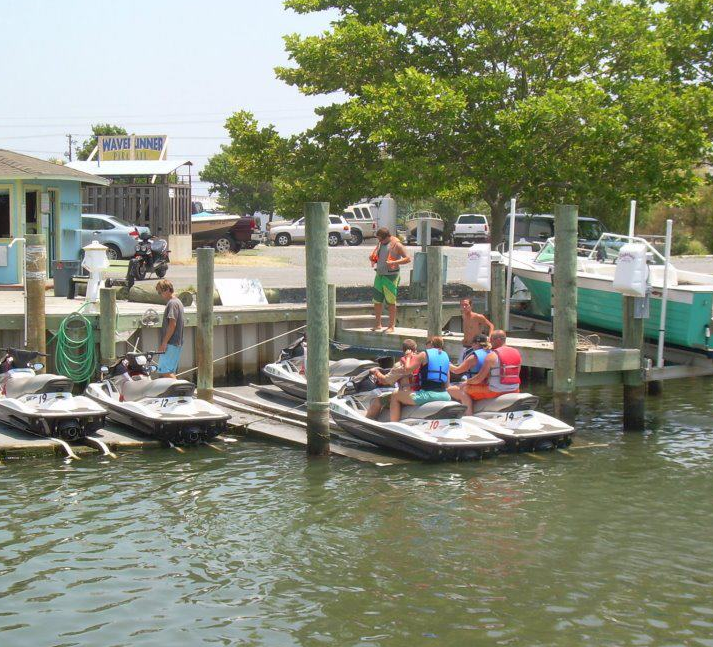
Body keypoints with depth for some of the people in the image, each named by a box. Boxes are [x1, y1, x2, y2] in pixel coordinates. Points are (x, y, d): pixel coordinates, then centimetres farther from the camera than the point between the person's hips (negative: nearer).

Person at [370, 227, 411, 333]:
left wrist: (394, 262, -22)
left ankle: (391, 326, 3)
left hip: (390, 276, -7)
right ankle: (377, 325, 15)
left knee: (391, 302, -3)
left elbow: (408, 259, -11)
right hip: (379, 275, 7)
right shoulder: (380, 244, 14)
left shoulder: (396, 245, -7)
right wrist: (373, 260, 3)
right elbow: (373, 256, 28)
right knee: (377, 300, 6)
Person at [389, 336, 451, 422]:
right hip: (444, 396, 6)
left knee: (395, 396, 11)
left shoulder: (424, 355, 1)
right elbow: (447, 385, 16)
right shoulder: (446, 356, 17)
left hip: (427, 394, -6)